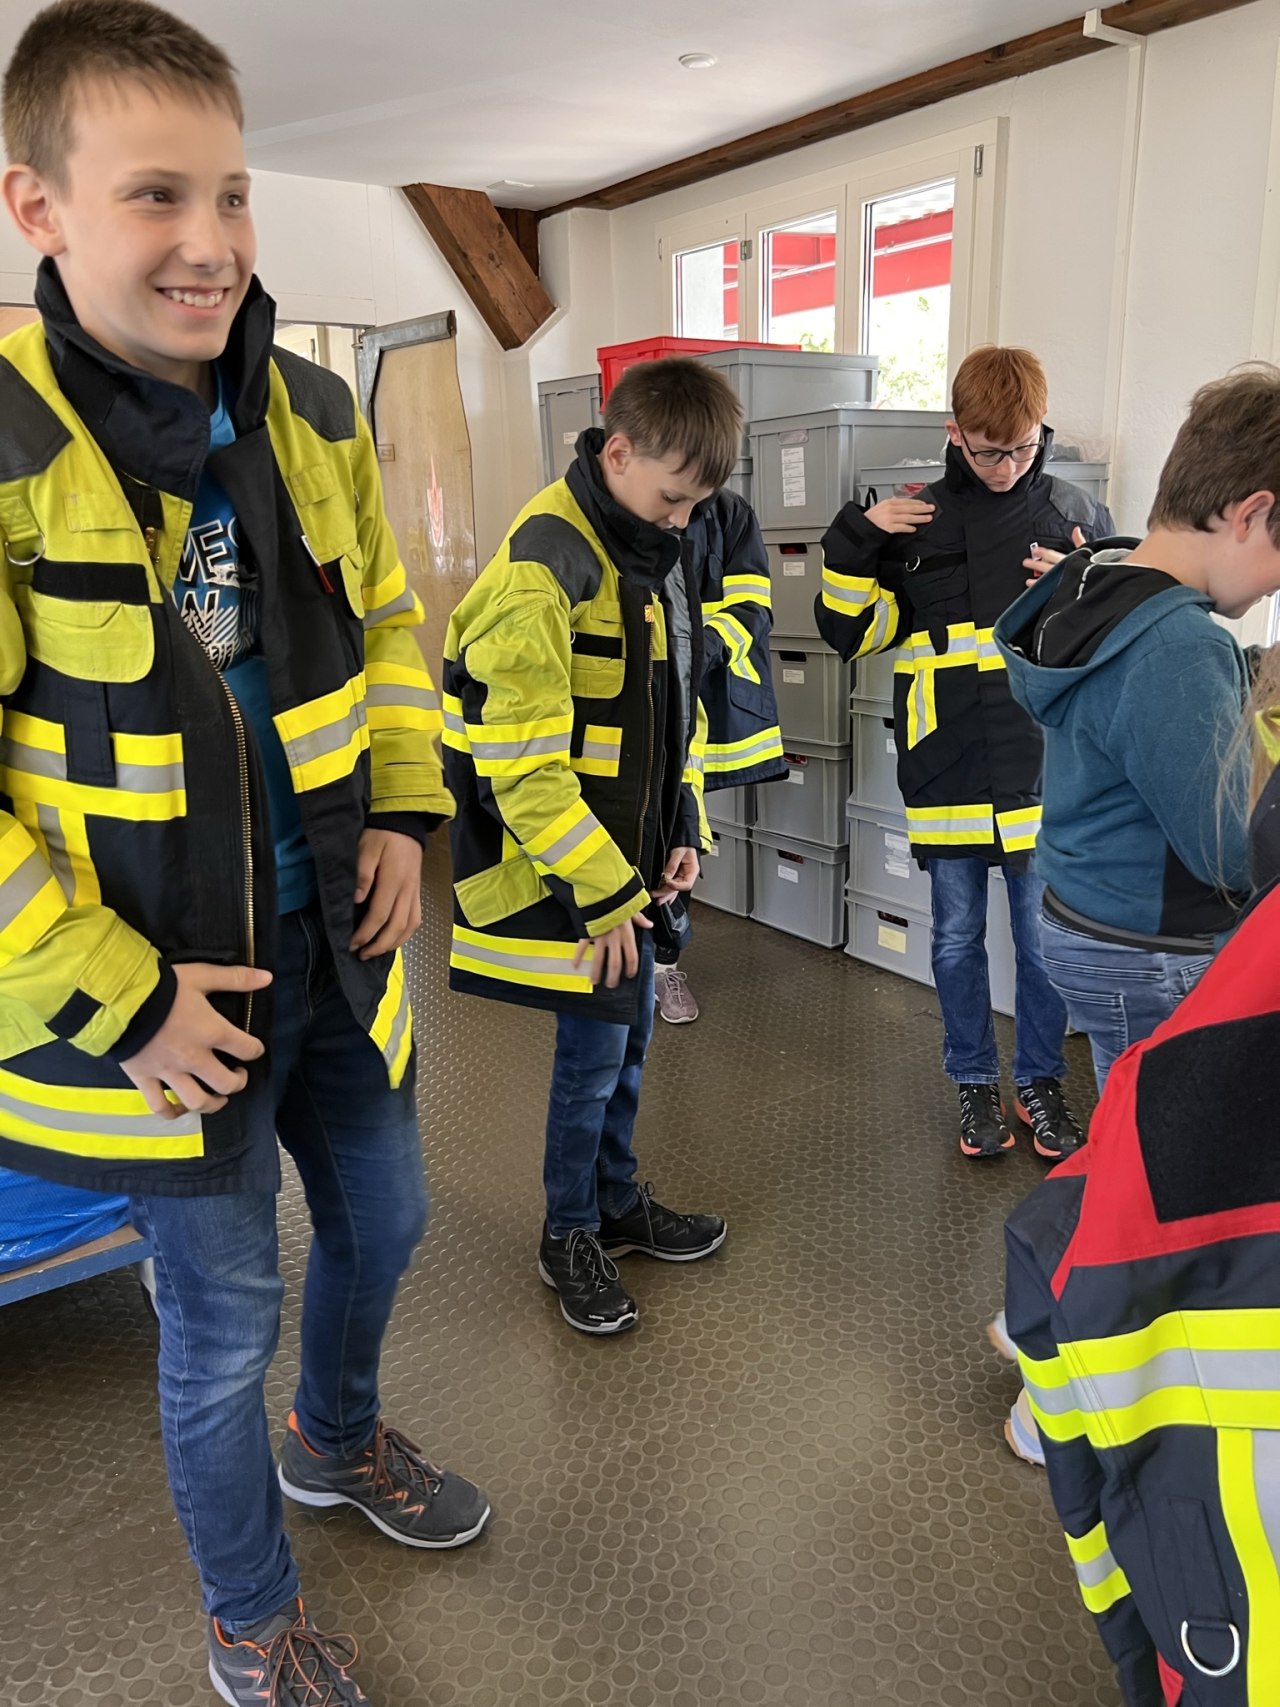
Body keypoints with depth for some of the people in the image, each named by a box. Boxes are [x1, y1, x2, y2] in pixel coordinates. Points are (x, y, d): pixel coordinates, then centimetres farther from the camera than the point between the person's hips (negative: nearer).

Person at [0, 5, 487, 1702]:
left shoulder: (313, 417, 0)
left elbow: (384, 624, 13)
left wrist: (404, 811, 1)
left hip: (334, 943, 6)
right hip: (150, 998, -5)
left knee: (382, 1219, 23)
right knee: (226, 1317, 12)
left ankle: (339, 1438, 58)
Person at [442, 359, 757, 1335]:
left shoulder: (659, 548, 8)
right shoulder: (545, 565, -20)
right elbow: (525, 767, -24)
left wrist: (684, 830, 8)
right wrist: (602, 895, -19)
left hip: (634, 854, 8)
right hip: (562, 865, -8)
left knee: (630, 1035, 17)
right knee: (596, 1049, 1)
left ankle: (618, 1202, 37)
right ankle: (570, 1235, 24)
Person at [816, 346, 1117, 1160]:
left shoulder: (1080, 516, 2)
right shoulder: (915, 522, 2)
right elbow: (850, 631, 4)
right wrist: (854, 541, -9)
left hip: (1046, 773, 0)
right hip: (947, 778, 1)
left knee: (1045, 940, 11)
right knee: (958, 941, 12)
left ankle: (1041, 1081, 31)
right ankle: (976, 1083, 30)